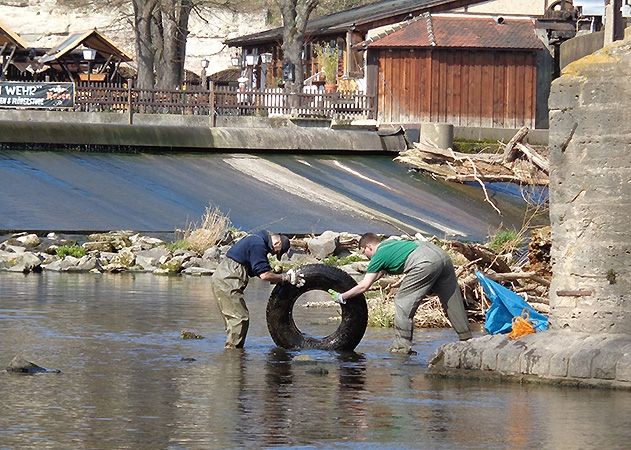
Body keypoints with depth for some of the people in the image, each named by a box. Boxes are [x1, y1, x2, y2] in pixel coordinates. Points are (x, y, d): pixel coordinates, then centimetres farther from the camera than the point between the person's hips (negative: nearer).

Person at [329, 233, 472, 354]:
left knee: (402, 302, 1)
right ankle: (466, 339, 20)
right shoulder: (389, 243, 32)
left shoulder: (379, 256, 8)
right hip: (441, 253, 9)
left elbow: (364, 286, 9)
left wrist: (342, 297, 19)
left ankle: (402, 346, 1)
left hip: (425, 263, -9)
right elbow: (379, 274, 43)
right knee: (451, 299, 14)